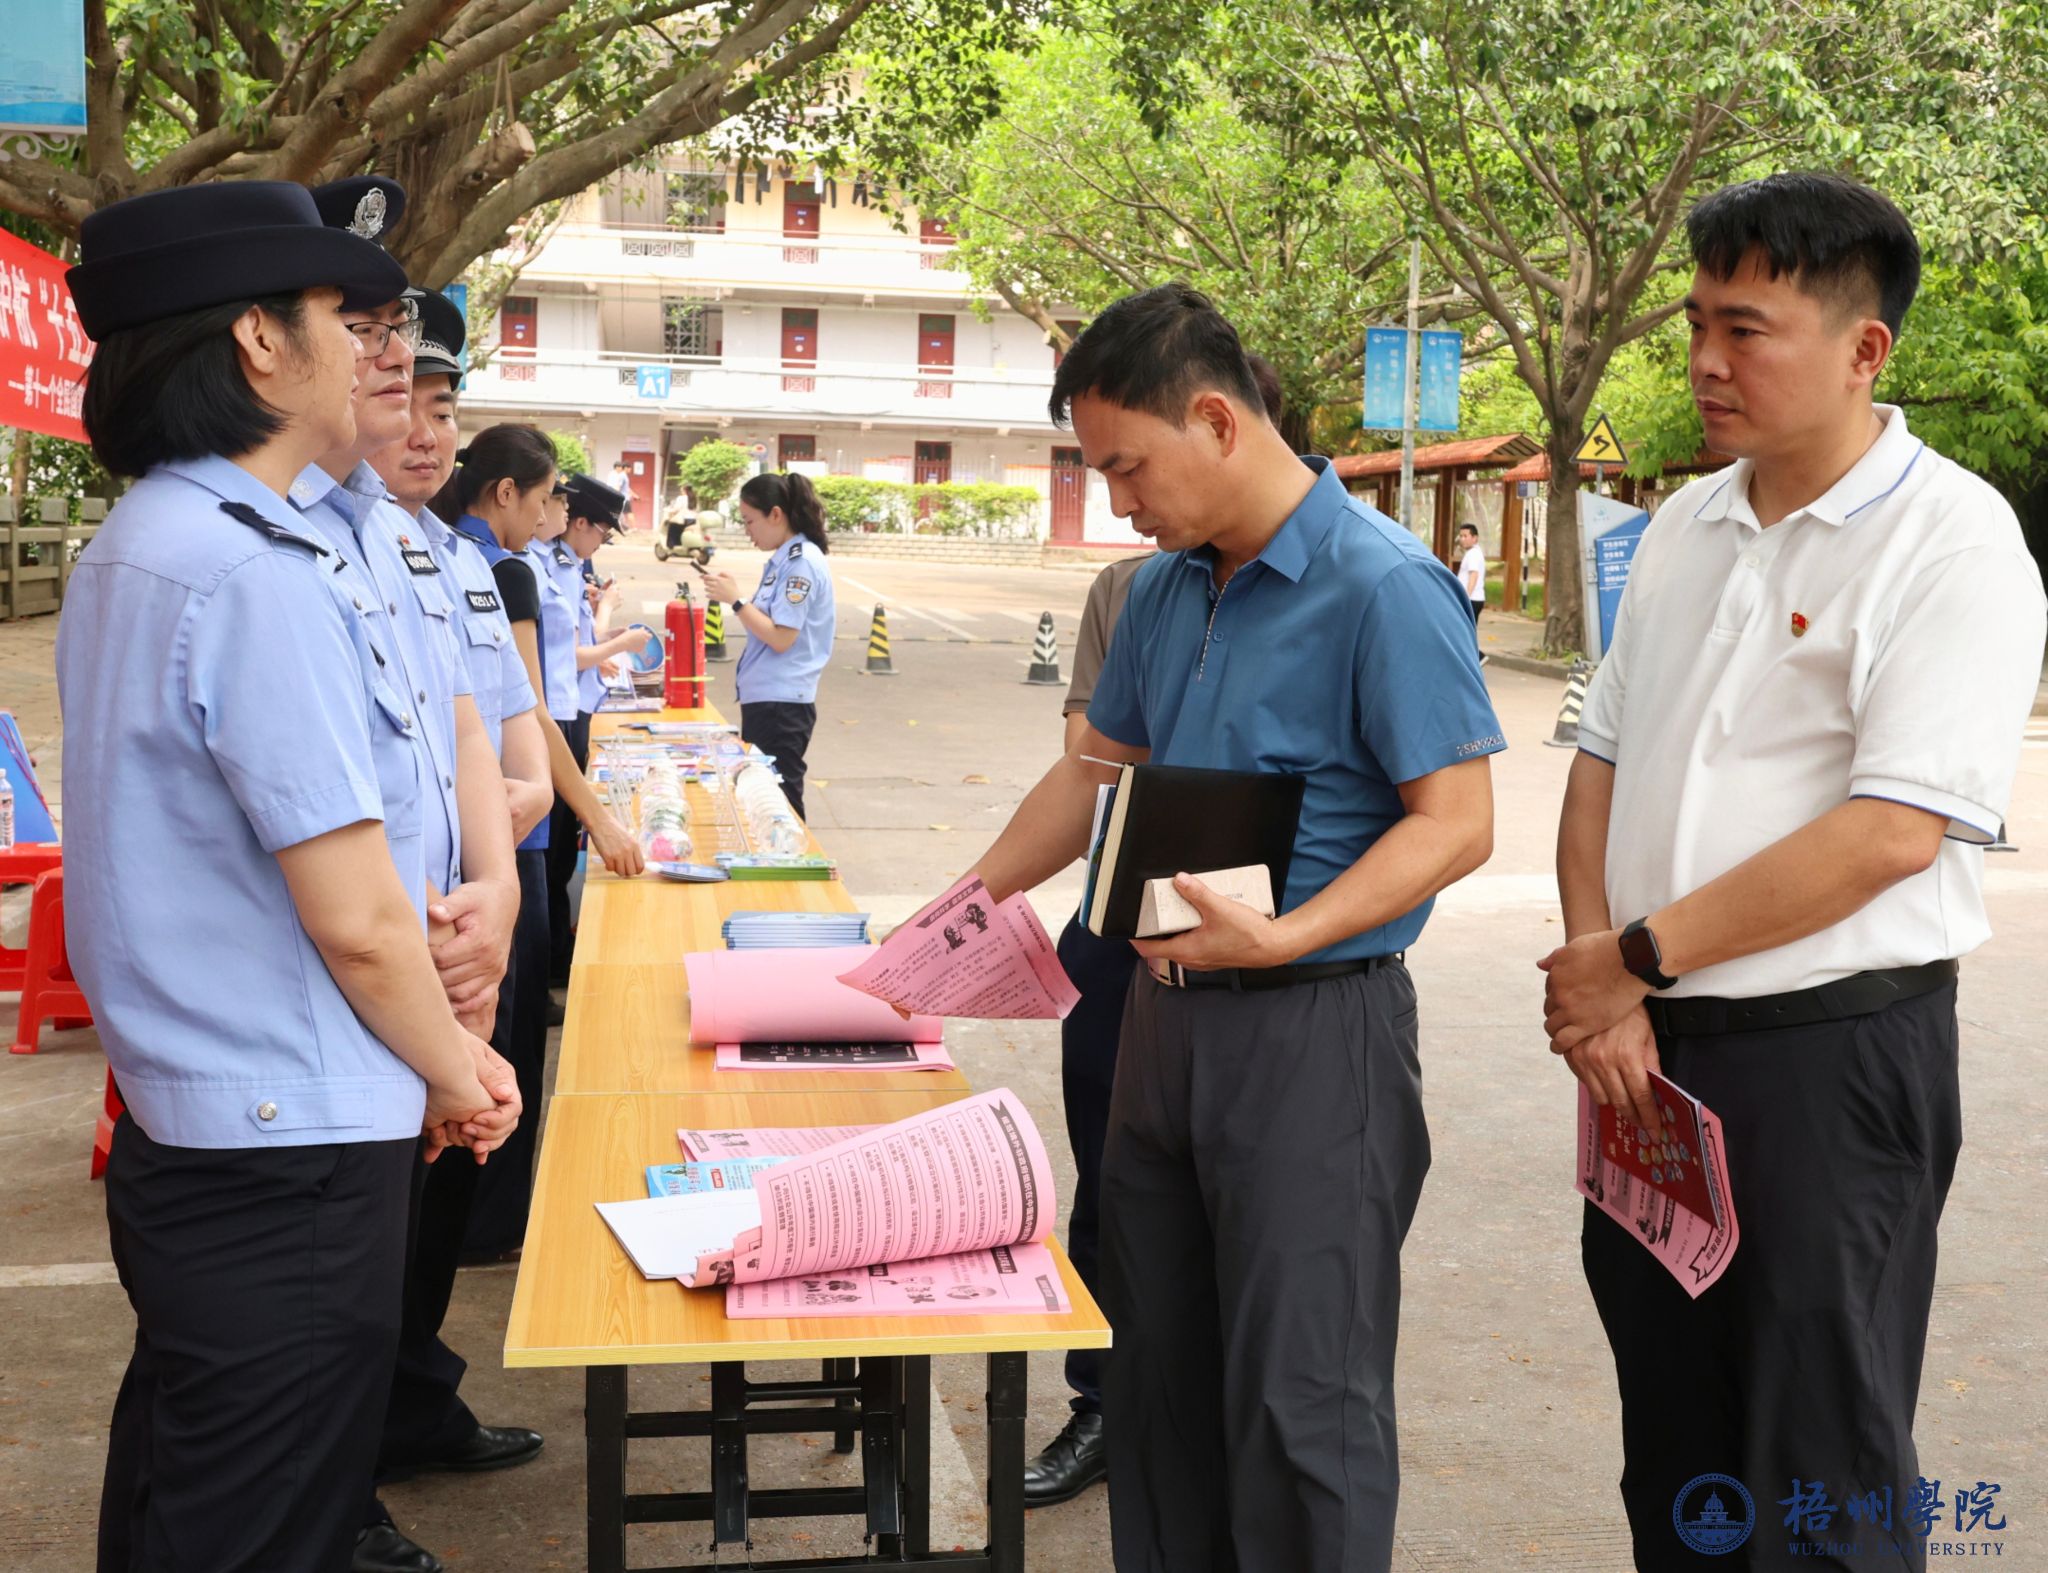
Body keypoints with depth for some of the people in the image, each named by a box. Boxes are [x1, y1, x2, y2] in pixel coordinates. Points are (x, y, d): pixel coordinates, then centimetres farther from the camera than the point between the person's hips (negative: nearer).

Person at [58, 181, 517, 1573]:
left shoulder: (130, 545, 9)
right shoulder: (255, 573, -22)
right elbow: (357, 922, -22)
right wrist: (458, 1074, -4)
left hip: (180, 1132, 10)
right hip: (290, 1156, -10)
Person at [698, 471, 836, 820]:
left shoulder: (802, 562, -15)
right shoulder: (782, 559, 13)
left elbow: (781, 637, -20)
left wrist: (734, 599, -15)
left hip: (782, 704, -10)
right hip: (763, 698, 10)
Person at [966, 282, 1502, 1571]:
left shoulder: (1385, 587, -15)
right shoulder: (1167, 589, 9)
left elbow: (1456, 823, -17)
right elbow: (1099, 768, 20)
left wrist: (1283, 935, -27)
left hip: (1314, 1027, -8)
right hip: (1166, 1015, 8)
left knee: (1301, 1394, 0)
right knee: (1160, 1367, 17)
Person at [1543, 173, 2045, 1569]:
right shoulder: (1687, 528, 10)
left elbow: (1893, 830, -20)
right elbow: (1602, 760, 10)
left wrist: (1638, 956, -15)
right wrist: (1596, 980, -4)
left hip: (1831, 1049, -6)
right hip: (1646, 1049, 7)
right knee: (1672, 1448, 18)